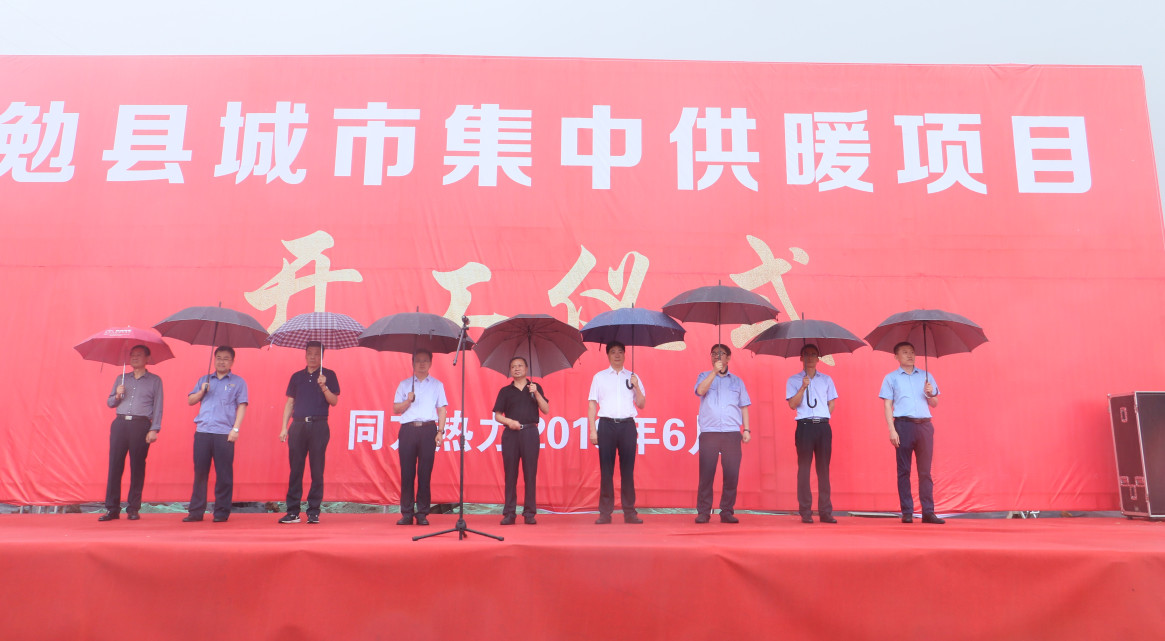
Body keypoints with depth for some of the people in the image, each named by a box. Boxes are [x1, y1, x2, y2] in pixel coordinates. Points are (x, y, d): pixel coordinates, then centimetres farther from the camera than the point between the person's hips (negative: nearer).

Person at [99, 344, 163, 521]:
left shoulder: (155, 380, 9)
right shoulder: (121, 379, 19)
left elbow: (158, 407, 3)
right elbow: (109, 402, 20)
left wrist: (154, 429, -7)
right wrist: (117, 396, -2)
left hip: (141, 425, -3)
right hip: (120, 424, 3)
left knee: (137, 467, -2)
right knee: (114, 466, -2)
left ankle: (133, 509, 4)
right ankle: (112, 508, 2)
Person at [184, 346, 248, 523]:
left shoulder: (238, 382, 9)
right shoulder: (204, 380, 20)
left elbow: (241, 406, 2)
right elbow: (190, 401, 18)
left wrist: (235, 429, -8)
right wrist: (201, 391, -2)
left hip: (224, 434, -3)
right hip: (202, 432, 3)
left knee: (224, 474, -2)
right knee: (200, 471, 4)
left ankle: (222, 512, 5)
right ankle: (196, 511, 11)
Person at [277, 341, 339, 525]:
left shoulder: (328, 375, 6)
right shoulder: (297, 377, 15)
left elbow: (334, 401, -1)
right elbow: (290, 403, 15)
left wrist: (323, 386, -17)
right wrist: (284, 427, 8)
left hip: (318, 426, -3)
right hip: (298, 425, 3)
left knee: (317, 470, -2)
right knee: (295, 469, 2)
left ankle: (314, 512, 3)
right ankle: (292, 511, 7)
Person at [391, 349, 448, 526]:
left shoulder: (437, 385, 15)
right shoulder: (404, 384, 16)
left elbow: (442, 409, 11)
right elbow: (396, 409, 12)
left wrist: (440, 431, 0)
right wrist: (408, 401, -6)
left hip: (428, 429, 0)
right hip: (408, 429, 1)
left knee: (425, 472, -2)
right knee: (407, 471, -2)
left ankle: (422, 513, 4)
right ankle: (407, 513, 5)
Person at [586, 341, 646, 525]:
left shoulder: (633, 377, 14)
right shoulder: (599, 377, 11)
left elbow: (641, 404, 12)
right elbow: (592, 404, 8)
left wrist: (636, 387, -4)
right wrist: (593, 430, -1)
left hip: (627, 425, 1)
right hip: (607, 425, -1)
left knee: (627, 470, 0)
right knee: (606, 470, -1)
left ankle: (629, 512, 6)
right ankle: (605, 513, 5)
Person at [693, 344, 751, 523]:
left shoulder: (737, 381, 18)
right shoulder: (704, 376, 14)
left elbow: (744, 406, 17)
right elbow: (700, 391, -8)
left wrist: (746, 429, 8)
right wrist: (715, 371, -13)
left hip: (732, 433, 2)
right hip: (709, 433, -1)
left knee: (732, 474, -2)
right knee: (706, 473, -5)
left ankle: (727, 512, 7)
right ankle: (703, 512, 2)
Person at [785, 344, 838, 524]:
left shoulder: (826, 379, 15)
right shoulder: (793, 380, 7)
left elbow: (831, 403, 16)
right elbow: (792, 404, -4)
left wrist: (822, 418, 5)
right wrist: (803, 387, -14)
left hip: (823, 426, 2)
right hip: (805, 426, -2)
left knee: (824, 468, 2)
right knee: (804, 468, -2)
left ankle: (825, 511, 5)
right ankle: (805, 512, 2)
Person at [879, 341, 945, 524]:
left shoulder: (925, 376, 17)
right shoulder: (891, 378, 9)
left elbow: (934, 404, 18)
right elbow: (888, 405, 3)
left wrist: (930, 394, -4)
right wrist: (892, 430, -8)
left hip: (924, 425, 2)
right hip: (903, 425, -2)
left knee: (925, 470, 0)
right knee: (904, 470, -1)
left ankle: (928, 512, 3)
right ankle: (907, 512, 3)